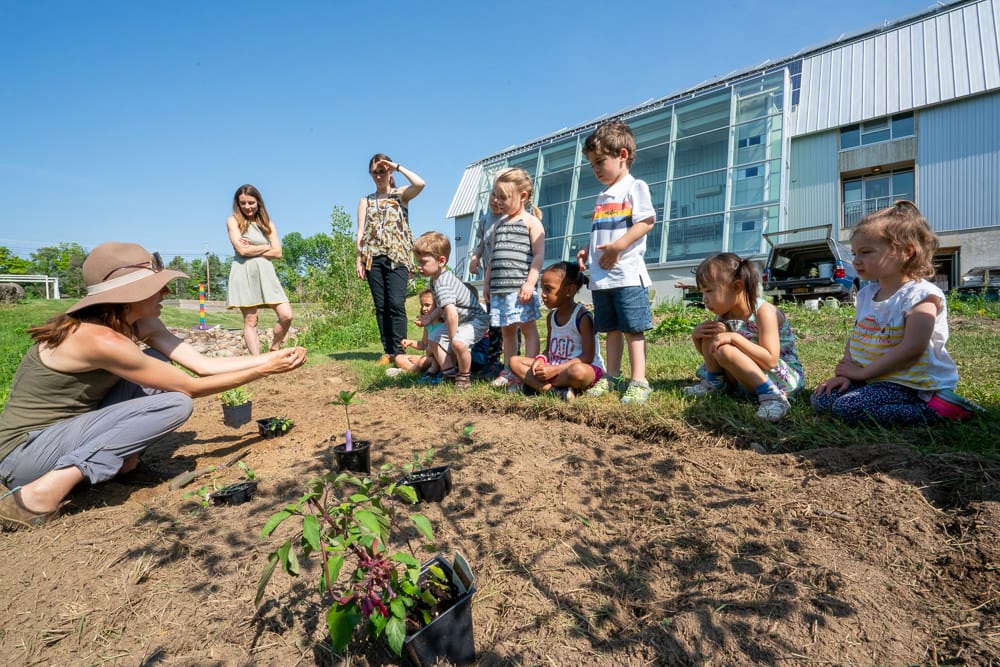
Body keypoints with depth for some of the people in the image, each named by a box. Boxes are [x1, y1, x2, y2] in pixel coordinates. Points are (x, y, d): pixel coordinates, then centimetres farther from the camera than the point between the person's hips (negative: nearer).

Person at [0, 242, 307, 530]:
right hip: (26, 452, -8)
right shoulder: (102, 340, -29)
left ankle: (117, 457, 3)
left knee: (160, 364, -1)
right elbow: (191, 387, -23)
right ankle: (47, 489, -19)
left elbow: (203, 364, -5)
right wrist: (263, 370, -19)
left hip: (70, 427, 8)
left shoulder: (141, 325, -4)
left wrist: (270, 357, -9)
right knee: (176, 403, -23)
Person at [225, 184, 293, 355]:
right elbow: (242, 250, -6)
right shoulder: (233, 221, 7)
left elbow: (278, 253, 5)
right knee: (250, 321, -3)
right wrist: (266, 247, 5)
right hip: (244, 273, -3)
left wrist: (252, 249, -4)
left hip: (265, 272, 3)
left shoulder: (267, 224, 16)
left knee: (286, 316, -10)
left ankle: (274, 351, 12)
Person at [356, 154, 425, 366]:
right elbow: (360, 231, 11)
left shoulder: (401, 195, 10)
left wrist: (398, 166, -1)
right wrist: (359, 259, 1)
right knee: (381, 307, 2)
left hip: (398, 256, -3)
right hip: (373, 257, 3)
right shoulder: (366, 201, 19)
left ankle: (398, 352, -10)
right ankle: (387, 351, 7)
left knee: (396, 304, -14)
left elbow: (420, 183, -12)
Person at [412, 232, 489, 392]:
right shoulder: (436, 278, -1)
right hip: (461, 319, 11)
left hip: (475, 319, -11)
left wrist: (452, 338, -32)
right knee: (437, 342, 13)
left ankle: (464, 377, -9)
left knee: (459, 343, -33)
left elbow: (452, 314, -45)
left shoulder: (442, 285, -34)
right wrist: (430, 317, 7)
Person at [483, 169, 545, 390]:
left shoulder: (531, 222, 1)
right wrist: (487, 282, 16)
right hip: (499, 288, 7)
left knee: (528, 328, -2)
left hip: (521, 286, -6)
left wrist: (530, 282, -18)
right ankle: (509, 371, 20)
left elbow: (539, 255, -8)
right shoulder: (498, 225, 20)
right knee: (507, 330, 11)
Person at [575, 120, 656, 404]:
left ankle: (638, 382, 3)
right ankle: (611, 378, 21)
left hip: (627, 274, -8)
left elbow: (646, 221, -13)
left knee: (633, 329, -3)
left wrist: (618, 246, -21)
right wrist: (587, 251, 8)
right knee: (611, 329, 13)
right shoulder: (602, 197, 21)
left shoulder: (635, 187, -3)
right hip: (601, 277, 8)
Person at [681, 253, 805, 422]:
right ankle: (714, 383, 3)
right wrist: (696, 336, -11)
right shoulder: (724, 315, -1)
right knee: (711, 331, -5)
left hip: (783, 375, -7)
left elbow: (770, 361, -29)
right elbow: (710, 354, 10)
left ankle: (771, 395, -31)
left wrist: (735, 338, -33)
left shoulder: (763, 312, -21)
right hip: (748, 373, 7)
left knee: (725, 350, -31)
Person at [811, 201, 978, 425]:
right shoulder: (866, 293, 10)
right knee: (821, 399, -4)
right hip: (870, 378, 8)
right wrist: (847, 373, -5)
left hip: (909, 383, -8)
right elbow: (854, 337, 10)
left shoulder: (920, 295, -14)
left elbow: (912, 348, -23)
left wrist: (862, 371, -17)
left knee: (847, 407, -27)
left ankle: (933, 410, -9)